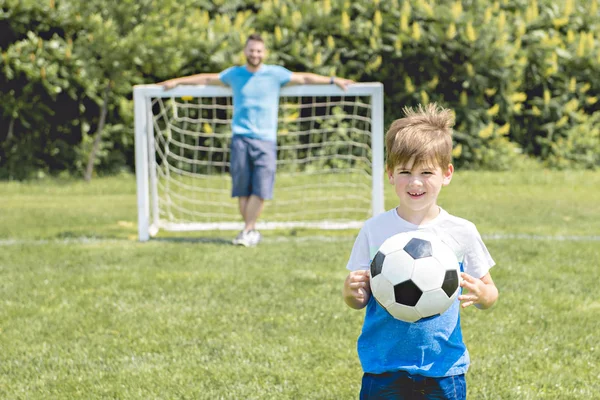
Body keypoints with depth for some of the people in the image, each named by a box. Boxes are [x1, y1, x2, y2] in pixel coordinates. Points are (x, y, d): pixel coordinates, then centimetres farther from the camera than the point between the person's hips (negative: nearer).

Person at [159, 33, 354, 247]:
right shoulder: (234, 74, 11)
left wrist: (333, 80, 8)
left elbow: (304, 78, 10)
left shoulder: (276, 74, 5)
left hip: (265, 139, -1)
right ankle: (251, 231, 7)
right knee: (242, 189, -2)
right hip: (241, 138, 1)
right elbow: (207, 79, 22)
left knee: (260, 188, -11)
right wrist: (176, 81, 27)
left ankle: (247, 230, -5)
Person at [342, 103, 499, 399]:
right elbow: (359, 298, 4)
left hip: (443, 372, 0)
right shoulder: (374, 230, -1)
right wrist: (351, 291, -19)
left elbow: (489, 293, 6)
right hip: (384, 370, 0)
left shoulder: (461, 232, -1)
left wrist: (480, 294, -17)